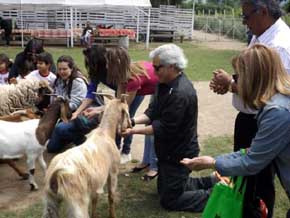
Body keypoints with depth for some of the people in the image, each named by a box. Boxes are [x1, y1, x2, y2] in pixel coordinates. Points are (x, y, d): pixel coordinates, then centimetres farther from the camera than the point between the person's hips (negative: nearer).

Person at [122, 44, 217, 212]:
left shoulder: (181, 93, -31)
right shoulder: (165, 83, 0)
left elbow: (163, 128, -28)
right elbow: (153, 111, 2)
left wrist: (134, 131, -21)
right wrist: (133, 121, -15)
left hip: (179, 155, -10)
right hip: (169, 151, 10)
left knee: (170, 200, 4)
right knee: (164, 189, 24)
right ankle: (210, 182, 30)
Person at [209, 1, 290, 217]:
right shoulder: (259, 36, 2)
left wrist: (231, 83, -17)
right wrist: (228, 82, -5)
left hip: (262, 125, -9)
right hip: (247, 118, 9)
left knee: (260, 180, 12)